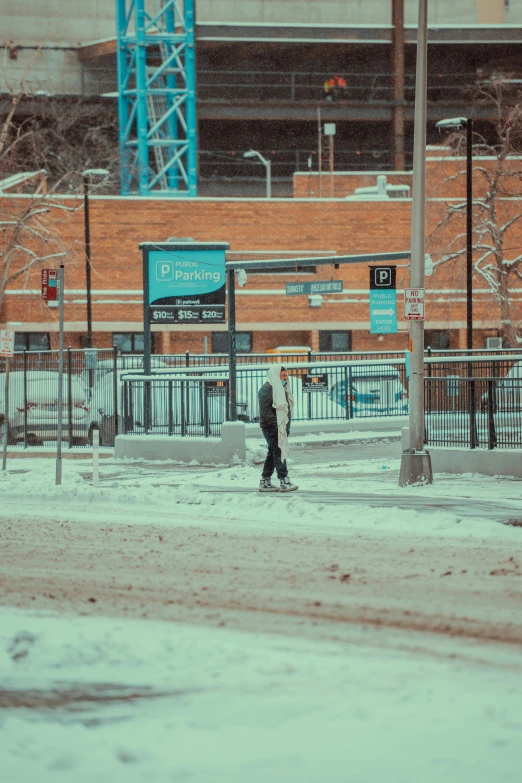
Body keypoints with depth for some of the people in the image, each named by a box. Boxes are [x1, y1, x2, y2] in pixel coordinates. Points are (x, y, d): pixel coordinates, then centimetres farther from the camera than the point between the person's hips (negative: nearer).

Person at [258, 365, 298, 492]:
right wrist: (276, 423, -22)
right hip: (271, 428, -10)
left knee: (272, 455, 11)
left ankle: (265, 482, 15)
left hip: (281, 428, 10)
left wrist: (287, 426, 17)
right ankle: (284, 482, -15)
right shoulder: (266, 390, -12)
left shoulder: (282, 389, 19)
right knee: (278, 453, -12)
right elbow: (265, 411, -18)